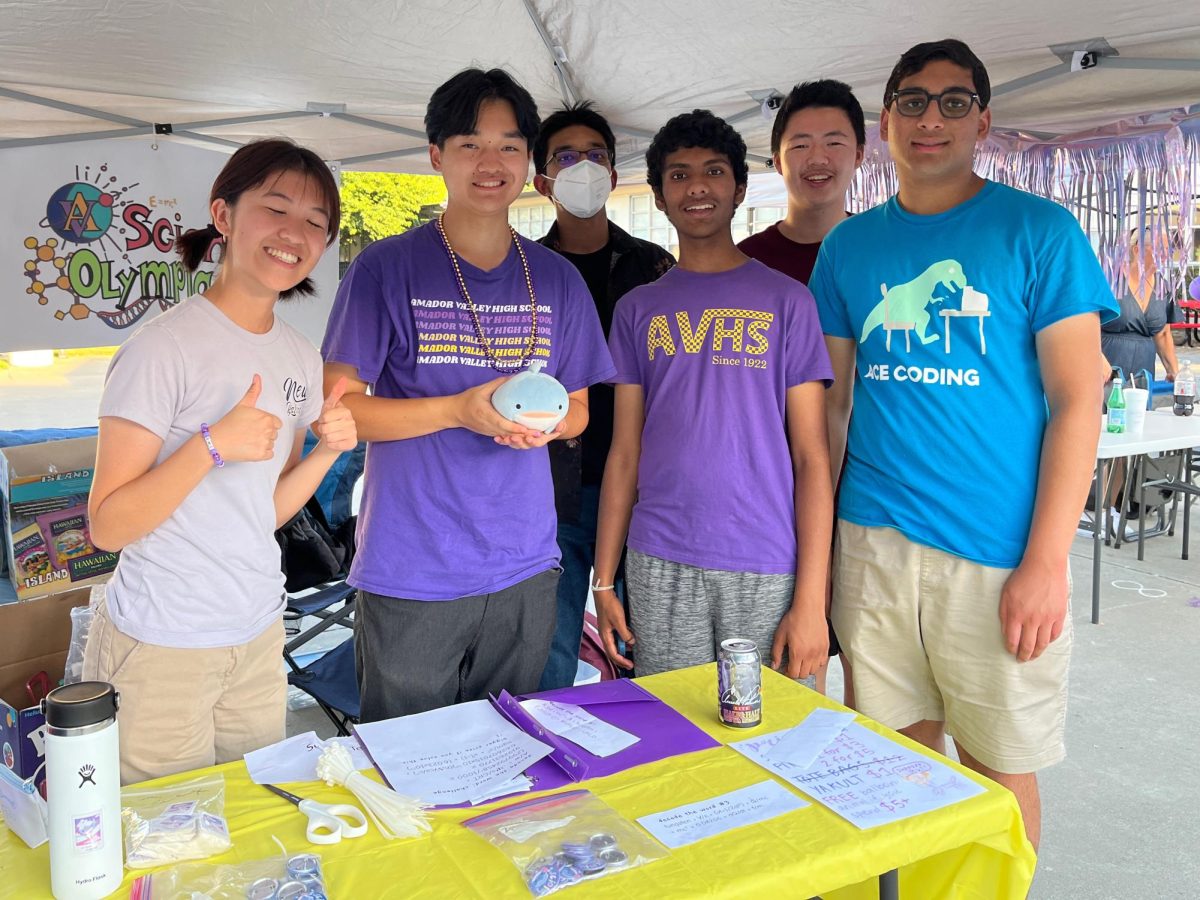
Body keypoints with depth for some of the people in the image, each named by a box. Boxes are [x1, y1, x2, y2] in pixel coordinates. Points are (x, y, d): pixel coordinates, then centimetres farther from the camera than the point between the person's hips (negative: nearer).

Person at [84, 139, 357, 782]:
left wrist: (326, 451, -8)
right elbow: (108, 526, -16)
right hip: (160, 650, -6)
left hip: (259, 639, 6)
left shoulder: (301, 358, 4)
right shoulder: (164, 348, -17)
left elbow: (266, 510, 9)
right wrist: (212, 445, -27)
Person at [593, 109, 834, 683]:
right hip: (658, 569, 2)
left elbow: (811, 456, -1)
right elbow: (624, 453, 10)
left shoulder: (785, 300, 3)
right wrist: (604, 581, 5)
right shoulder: (637, 309, 11)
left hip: (767, 571, -2)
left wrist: (811, 597, -8)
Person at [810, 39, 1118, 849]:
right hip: (871, 543, 3)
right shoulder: (849, 246, 8)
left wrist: (1046, 561, -13)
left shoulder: (1039, 232, -2)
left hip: (999, 555, -3)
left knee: (1000, 769, 10)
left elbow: (1077, 399, -6)